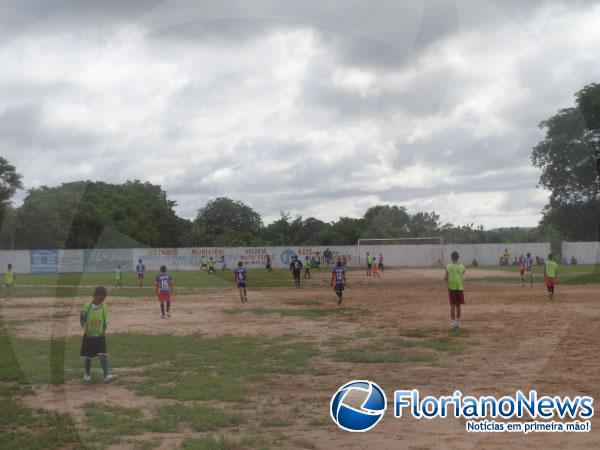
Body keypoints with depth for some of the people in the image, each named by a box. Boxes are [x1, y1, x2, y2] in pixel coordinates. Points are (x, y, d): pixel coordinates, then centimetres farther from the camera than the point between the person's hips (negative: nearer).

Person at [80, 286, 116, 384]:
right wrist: (85, 328, -11)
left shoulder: (104, 307, -6)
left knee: (103, 356, -10)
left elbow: (106, 320, 4)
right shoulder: (87, 306, -11)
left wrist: (104, 330, -9)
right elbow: (82, 318, -1)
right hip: (88, 336, 0)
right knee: (88, 356, 11)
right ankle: (87, 374, 31)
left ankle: (106, 376, -15)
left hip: (100, 336, 0)